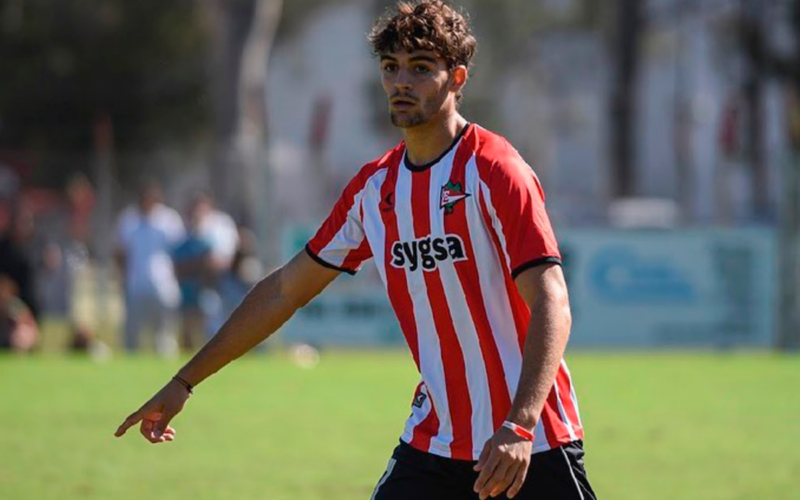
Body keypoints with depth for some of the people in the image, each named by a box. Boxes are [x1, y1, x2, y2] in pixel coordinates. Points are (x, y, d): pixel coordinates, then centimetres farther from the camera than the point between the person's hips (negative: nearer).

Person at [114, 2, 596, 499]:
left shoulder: (495, 173, -11)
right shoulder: (375, 187, 8)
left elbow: (551, 304, -19)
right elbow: (286, 289, 17)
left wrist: (519, 427, -31)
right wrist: (184, 382, 17)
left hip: (531, 448, -5)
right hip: (432, 438, 5)